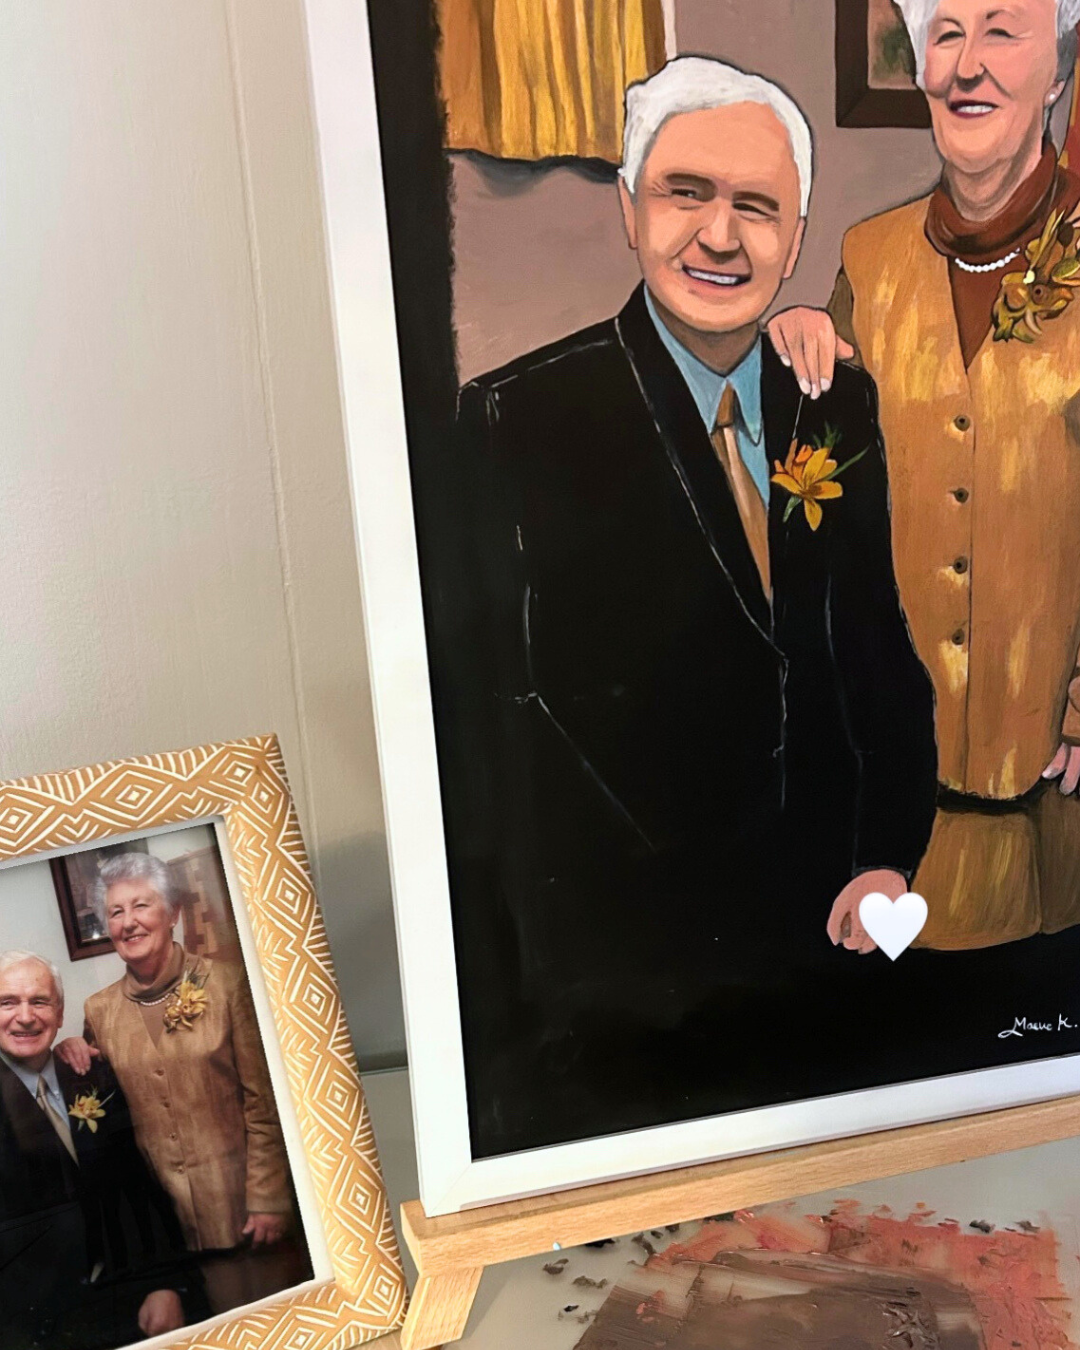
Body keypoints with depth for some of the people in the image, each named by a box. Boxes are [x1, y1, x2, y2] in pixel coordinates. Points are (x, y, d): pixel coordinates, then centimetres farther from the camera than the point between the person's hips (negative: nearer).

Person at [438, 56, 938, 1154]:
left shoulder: (843, 410, 1)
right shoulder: (515, 424, -15)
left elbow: (882, 641, 8)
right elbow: (475, 727, -13)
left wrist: (889, 853, -3)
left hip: (822, 942, 5)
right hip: (605, 977, -4)